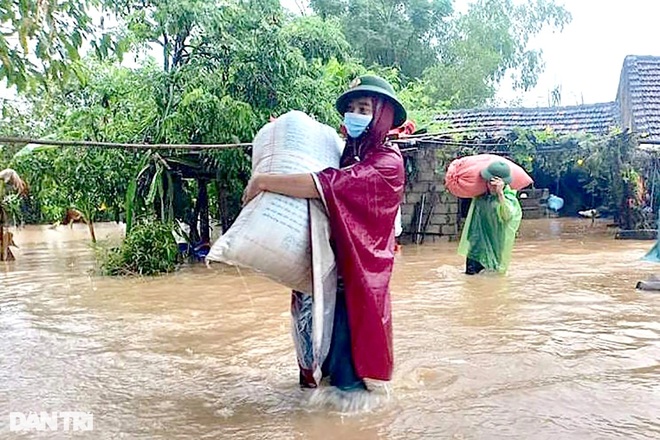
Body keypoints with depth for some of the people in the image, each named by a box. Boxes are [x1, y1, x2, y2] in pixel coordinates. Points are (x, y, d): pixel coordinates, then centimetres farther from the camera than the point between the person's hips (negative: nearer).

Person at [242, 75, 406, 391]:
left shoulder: (387, 161, -13)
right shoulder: (348, 155, 11)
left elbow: (326, 185, -26)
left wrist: (263, 181, -21)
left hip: (358, 267, -7)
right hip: (333, 260, 7)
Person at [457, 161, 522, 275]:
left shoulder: (509, 197, -13)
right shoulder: (481, 195, 1)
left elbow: (507, 215, -35)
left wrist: (500, 193, -43)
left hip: (494, 243, -4)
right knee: (471, 270, 3)